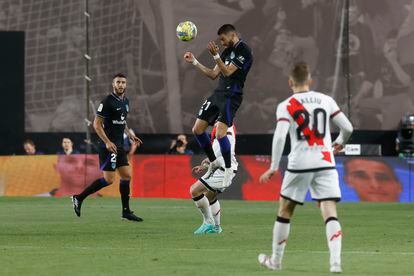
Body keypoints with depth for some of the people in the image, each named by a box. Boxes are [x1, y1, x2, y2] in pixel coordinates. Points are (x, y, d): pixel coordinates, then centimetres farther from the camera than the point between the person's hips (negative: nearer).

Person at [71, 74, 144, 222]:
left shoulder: (125, 101, 13)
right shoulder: (108, 101, -13)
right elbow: (96, 124, -14)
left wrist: (131, 135, 16)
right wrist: (107, 142, -22)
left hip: (119, 145, 9)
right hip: (109, 145, -9)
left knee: (126, 176, 6)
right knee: (108, 179, -11)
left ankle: (126, 212, 12)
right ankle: (79, 198, 0)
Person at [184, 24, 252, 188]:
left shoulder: (243, 51, -10)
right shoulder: (227, 51, 17)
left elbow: (227, 72, -17)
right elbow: (214, 74, 20)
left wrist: (216, 56, -26)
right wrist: (194, 62, 16)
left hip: (231, 96, -9)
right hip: (218, 94, 9)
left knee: (220, 132, -23)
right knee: (197, 129, 7)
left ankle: (228, 169, -5)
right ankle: (213, 162, 22)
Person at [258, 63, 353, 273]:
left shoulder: (286, 106, -2)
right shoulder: (326, 100, 7)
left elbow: (279, 137, -13)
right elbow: (347, 128, 8)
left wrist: (274, 167, -11)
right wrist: (340, 142, 30)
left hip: (299, 163, -2)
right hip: (325, 162, 2)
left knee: (285, 211, 15)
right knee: (330, 212, -4)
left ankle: (275, 260, 25)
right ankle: (335, 261, -21)